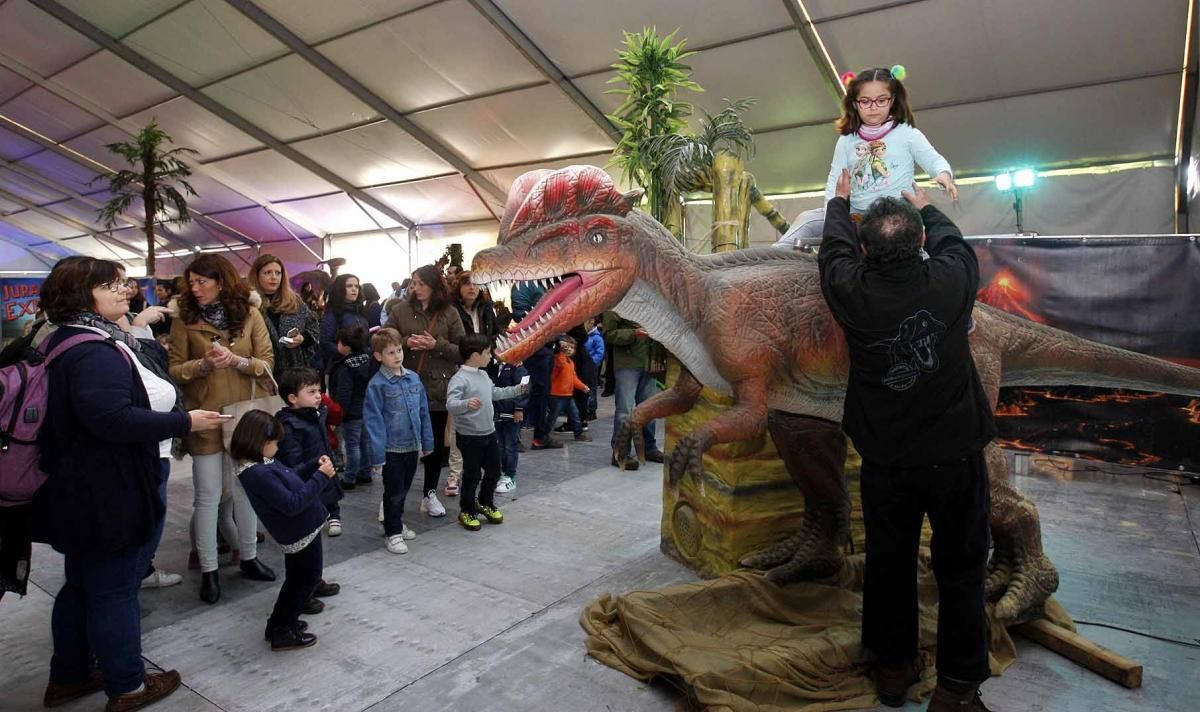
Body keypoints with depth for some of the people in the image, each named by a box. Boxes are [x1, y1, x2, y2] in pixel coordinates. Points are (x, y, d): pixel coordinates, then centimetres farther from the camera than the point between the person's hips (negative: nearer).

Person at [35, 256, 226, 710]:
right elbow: (113, 417, -34)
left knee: (82, 584, 22)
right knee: (115, 588, 4)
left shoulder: (66, 341, 12)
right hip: (109, 494, -11)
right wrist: (185, 422, -27)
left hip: (84, 489, 11)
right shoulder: (95, 352, -24)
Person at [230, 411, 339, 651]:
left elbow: (290, 478, 16)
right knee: (306, 580, 8)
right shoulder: (258, 474, -28)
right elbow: (292, 504, -30)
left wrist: (314, 465, 1)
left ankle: (280, 623, 38)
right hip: (300, 532, -10)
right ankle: (282, 632, 19)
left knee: (297, 578, 24)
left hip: (301, 529, 10)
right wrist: (321, 477, -26)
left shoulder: (263, 463, 2)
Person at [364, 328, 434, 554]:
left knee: (404, 489, 20)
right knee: (394, 492, 7)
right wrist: (377, 454, -16)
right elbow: (373, 421, -14)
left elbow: (423, 412, 8)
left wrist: (427, 442, 9)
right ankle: (393, 533, 23)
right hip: (392, 449, -5)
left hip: (412, 446, 5)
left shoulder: (413, 378, 1)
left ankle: (396, 522, 40)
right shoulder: (377, 385, -14)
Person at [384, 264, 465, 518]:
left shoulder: (449, 313, 1)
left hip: (437, 387, 1)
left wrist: (436, 344, -15)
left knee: (436, 442, 11)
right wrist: (406, 343, -16)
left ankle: (430, 493, 27)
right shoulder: (399, 310, 1)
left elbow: (461, 350, -1)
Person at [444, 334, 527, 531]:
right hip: (470, 436, -8)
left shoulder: (483, 375, 8)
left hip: (489, 433, 8)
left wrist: (518, 390, 27)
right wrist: (466, 404, -50)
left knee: (494, 471, 17)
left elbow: (494, 393, 26)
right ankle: (467, 511, 24)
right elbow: (450, 404, -31)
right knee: (472, 475, 5)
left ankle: (485, 503, 39)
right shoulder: (460, 378, -20)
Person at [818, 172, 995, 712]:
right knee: (960, 568, 11)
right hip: (954, 454, -1)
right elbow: (952, 241, 11)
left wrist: (840, 200, 27)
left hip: (885, 459, 1)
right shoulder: (950, 281, -13)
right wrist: (925, 207, 31)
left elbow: (834, 248, 9)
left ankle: (893, 668, 30)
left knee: (889, 563, 15)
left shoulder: (853, 291, -14)